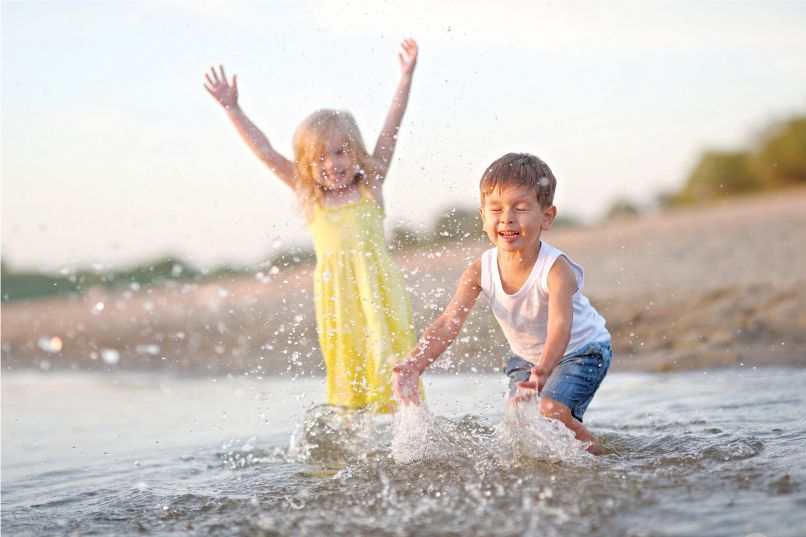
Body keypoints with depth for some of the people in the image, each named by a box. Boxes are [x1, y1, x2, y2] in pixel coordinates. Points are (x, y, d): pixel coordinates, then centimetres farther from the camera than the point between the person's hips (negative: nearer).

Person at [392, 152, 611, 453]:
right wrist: (413, 367, -41)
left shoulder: (555, 269, -33)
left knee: (551, 411, -24)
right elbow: (447, 325, -25)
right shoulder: (480, 270, -19)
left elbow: (560, 327, -48)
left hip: (582, 351, -5)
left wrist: (543, 372, -67)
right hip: (526, 357, 5)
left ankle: (589, 447, 4)